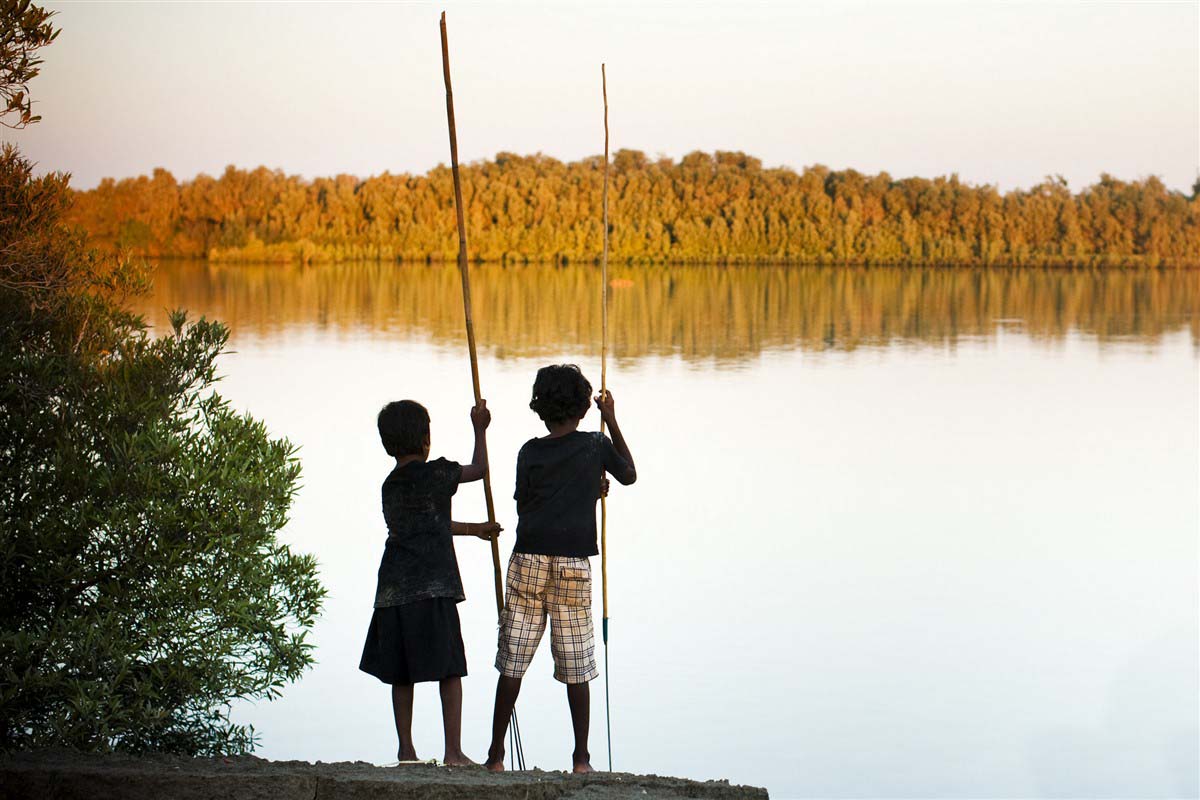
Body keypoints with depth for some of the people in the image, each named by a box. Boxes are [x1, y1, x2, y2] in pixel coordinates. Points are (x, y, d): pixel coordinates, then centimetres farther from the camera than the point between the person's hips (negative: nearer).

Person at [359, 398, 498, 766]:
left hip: (394, 590, 7)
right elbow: (477, 469, 10)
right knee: (449, 670, -1)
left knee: (401, 673, 9)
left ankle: (406, 749, 13)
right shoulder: (433, 474, -6)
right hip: (431, 587, -6)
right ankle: (453, 751, -4)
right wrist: (479, 429, 24)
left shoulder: (390, 484, 16)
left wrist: (477, 528, 40)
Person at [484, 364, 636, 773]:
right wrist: (611, 420, 24)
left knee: (512, 662, 4)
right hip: (573, 563, -1)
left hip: (528, 559, 1)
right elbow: (629, 475, 20)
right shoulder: (595, 445, 2)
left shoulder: (529, 452, 4)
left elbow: (523, 506, 12)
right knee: (576, 666, 6)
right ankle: (581, 756, 8)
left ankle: (496, 754, 6)